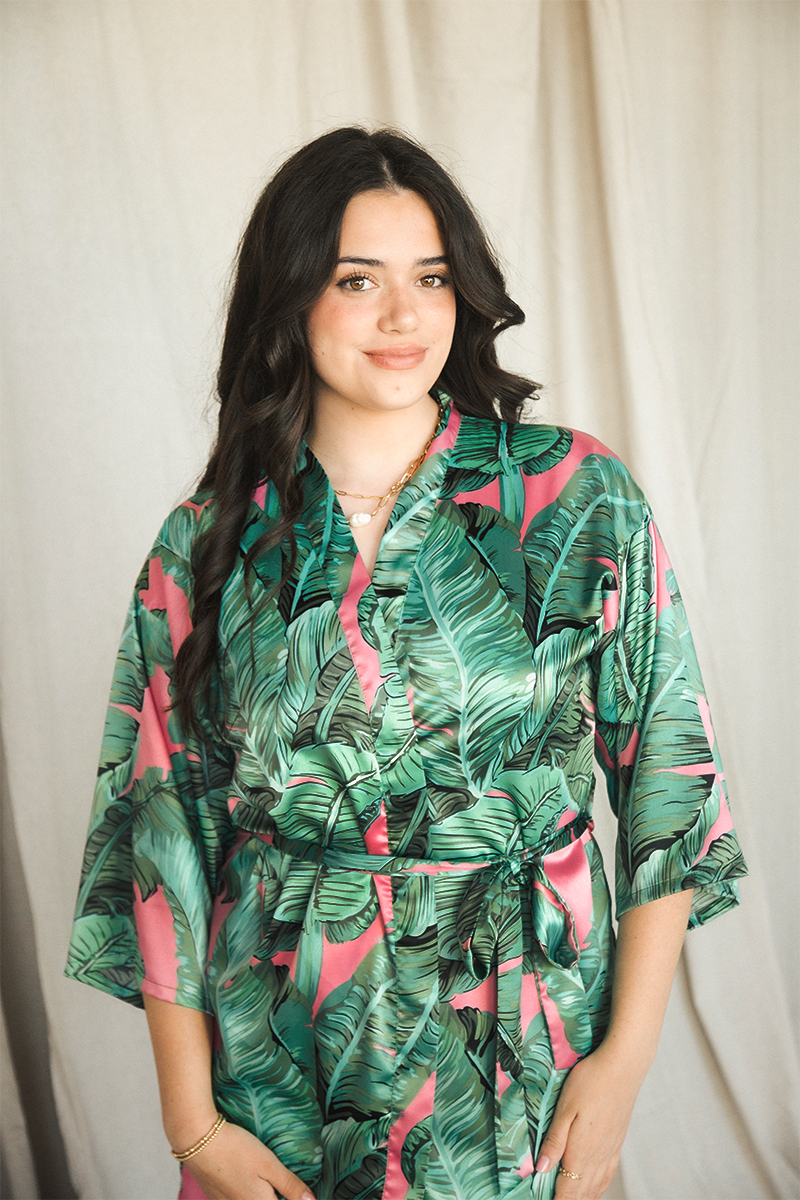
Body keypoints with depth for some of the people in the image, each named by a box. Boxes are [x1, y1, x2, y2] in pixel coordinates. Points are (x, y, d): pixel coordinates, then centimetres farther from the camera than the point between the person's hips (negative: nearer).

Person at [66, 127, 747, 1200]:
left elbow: (668, 785, -6)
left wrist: (627, 1054, -8)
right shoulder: (208, 542, -5)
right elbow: (163, 829, -3)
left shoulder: (580, 501, -8)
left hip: (521, 1049, 0)